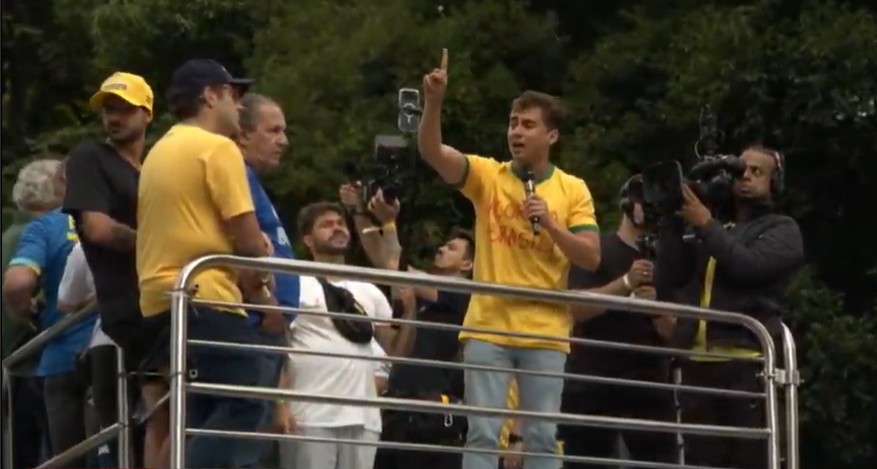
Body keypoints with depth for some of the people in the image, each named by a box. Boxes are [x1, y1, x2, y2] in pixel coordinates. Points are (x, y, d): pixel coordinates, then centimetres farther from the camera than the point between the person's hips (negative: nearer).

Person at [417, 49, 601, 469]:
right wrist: (434, 101, -28)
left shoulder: (574, 190, 5)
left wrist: (549, 223, -15)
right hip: (487, 328, -1)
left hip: (546, 332, 1)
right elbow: (432, 152, -12)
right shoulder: (487, 175, 3)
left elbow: (591, 257, -1)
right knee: (483, 433, -2)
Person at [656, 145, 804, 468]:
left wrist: (705, 224, -5)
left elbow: (748, 265, -9)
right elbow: (669, 281, 13)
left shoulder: (782, 230, 12)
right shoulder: (712, 231, 24)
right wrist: (674, 223, 7)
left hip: (748, 364, -5)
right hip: (697, 364, 5)